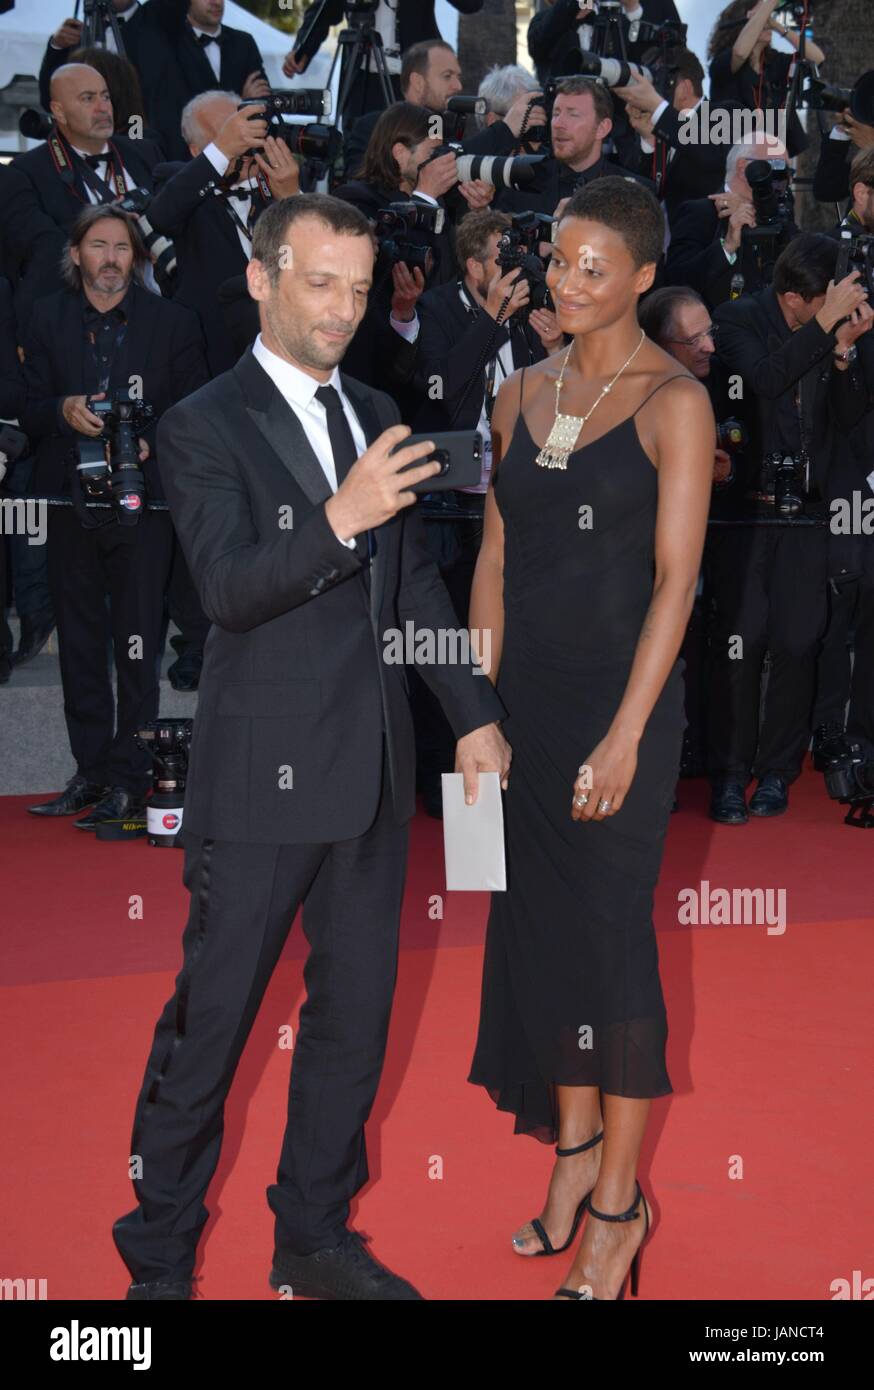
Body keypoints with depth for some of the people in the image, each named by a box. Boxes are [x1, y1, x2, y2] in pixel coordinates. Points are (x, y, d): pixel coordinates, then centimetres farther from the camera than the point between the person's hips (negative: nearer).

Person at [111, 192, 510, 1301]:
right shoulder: (204, 427, -8)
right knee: (209, 1022, 2)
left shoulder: (375, 414, 12)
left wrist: (475, 712, 14)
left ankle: (314, 1237, 29)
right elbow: (228, 587, -22)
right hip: (262, 777, -6)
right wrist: (339, 519, -36)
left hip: (373, 771, 7)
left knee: (354, 1013, 14)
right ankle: (159, 1257, 17)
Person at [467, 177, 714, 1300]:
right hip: (528, 694, 6)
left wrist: (626, 733, -16)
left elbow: (675, 580, -12)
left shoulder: (672, 403, -8)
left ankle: (618, 1203, 9)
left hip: (620, 696, -6)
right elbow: (495, 562, 11)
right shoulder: (521, 397, 10)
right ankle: (573, 1145, 27)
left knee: (609, 932, -2)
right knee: (539, 924, 11)